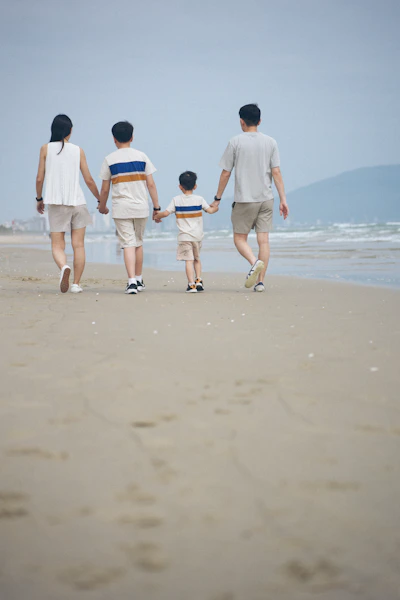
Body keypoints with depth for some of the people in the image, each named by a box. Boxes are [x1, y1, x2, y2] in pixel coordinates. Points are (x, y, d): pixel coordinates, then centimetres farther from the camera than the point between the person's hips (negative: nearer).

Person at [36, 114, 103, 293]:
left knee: (57, 245, 1)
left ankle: (64, 267, -29)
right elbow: (89, 180, 5)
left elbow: (39, 179, 1)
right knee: (78, 245, 8)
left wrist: (39, 199, 17)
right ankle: (76, 283, 7)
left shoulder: (46, 149, 2)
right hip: (77, 201, 1)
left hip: (56, 203, -1)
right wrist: (100, 200, 18)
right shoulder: (78, 150, 4)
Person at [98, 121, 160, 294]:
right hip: (141, 207, 2)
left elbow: (105, 189, 2)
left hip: (121, 208, -2)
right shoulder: (141, 156, 3)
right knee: (138, 242, 16)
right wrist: (156, 207, 7)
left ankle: (132, 281, -18)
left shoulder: (109, 160, -1)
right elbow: (151, 184, 1)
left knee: (128, 244, -4)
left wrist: (102, 207, 19)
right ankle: (139, 280, 26)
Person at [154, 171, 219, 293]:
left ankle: (191, 284, -15)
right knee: (197, 259, 20)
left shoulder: (176, 200, -2)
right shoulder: (199, 199, 1)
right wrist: (216, 207, 25)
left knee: (188, 260, -6)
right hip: (197, 236, 2)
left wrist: (157, 216, 12)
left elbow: (166, 213, -7)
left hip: (184, 236, -2)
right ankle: (198, 280, 11)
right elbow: (210, 210, 3)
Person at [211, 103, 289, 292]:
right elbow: (276, 172, 0)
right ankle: (260, 281, 2)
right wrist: (283, 199, 3)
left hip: (244, 199, -3)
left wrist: (217, 199, 6)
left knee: (240, 238, 7)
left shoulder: (235, 142, -4)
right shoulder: (270, 142, 4)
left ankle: (255, 262, -20)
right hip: (266, 199, 3)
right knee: (263, 239, 4)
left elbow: (225, 173, -2)